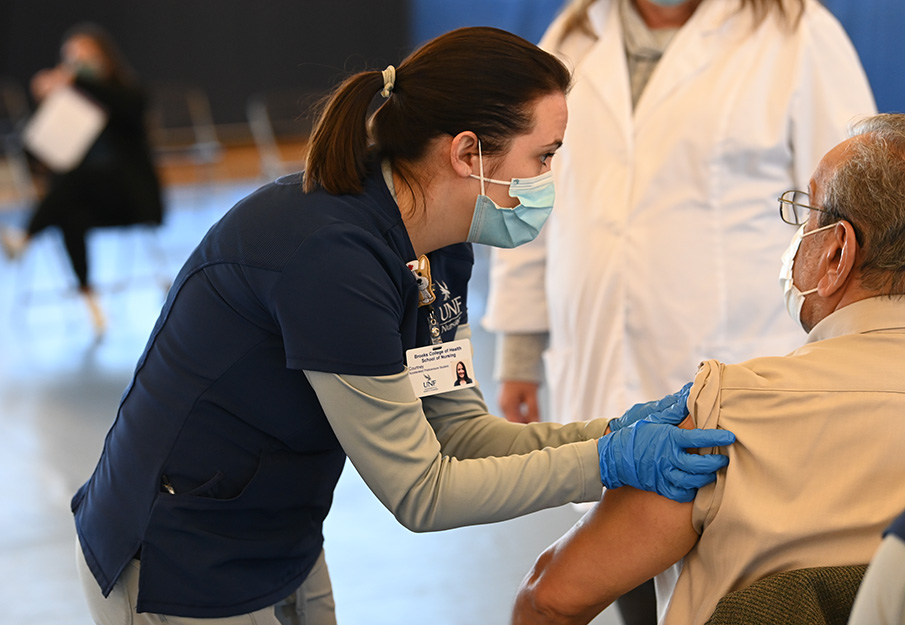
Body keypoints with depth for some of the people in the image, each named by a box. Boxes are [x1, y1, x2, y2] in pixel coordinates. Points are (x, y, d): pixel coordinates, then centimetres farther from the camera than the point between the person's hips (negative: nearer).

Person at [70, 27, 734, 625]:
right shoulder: (329, 254, -29)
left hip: (285, 553, 8)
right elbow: (419, 492, -23)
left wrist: (615, 434, -9)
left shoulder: (440, 252, -1)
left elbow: (455, 430, 2)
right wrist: (605, 463, -20)